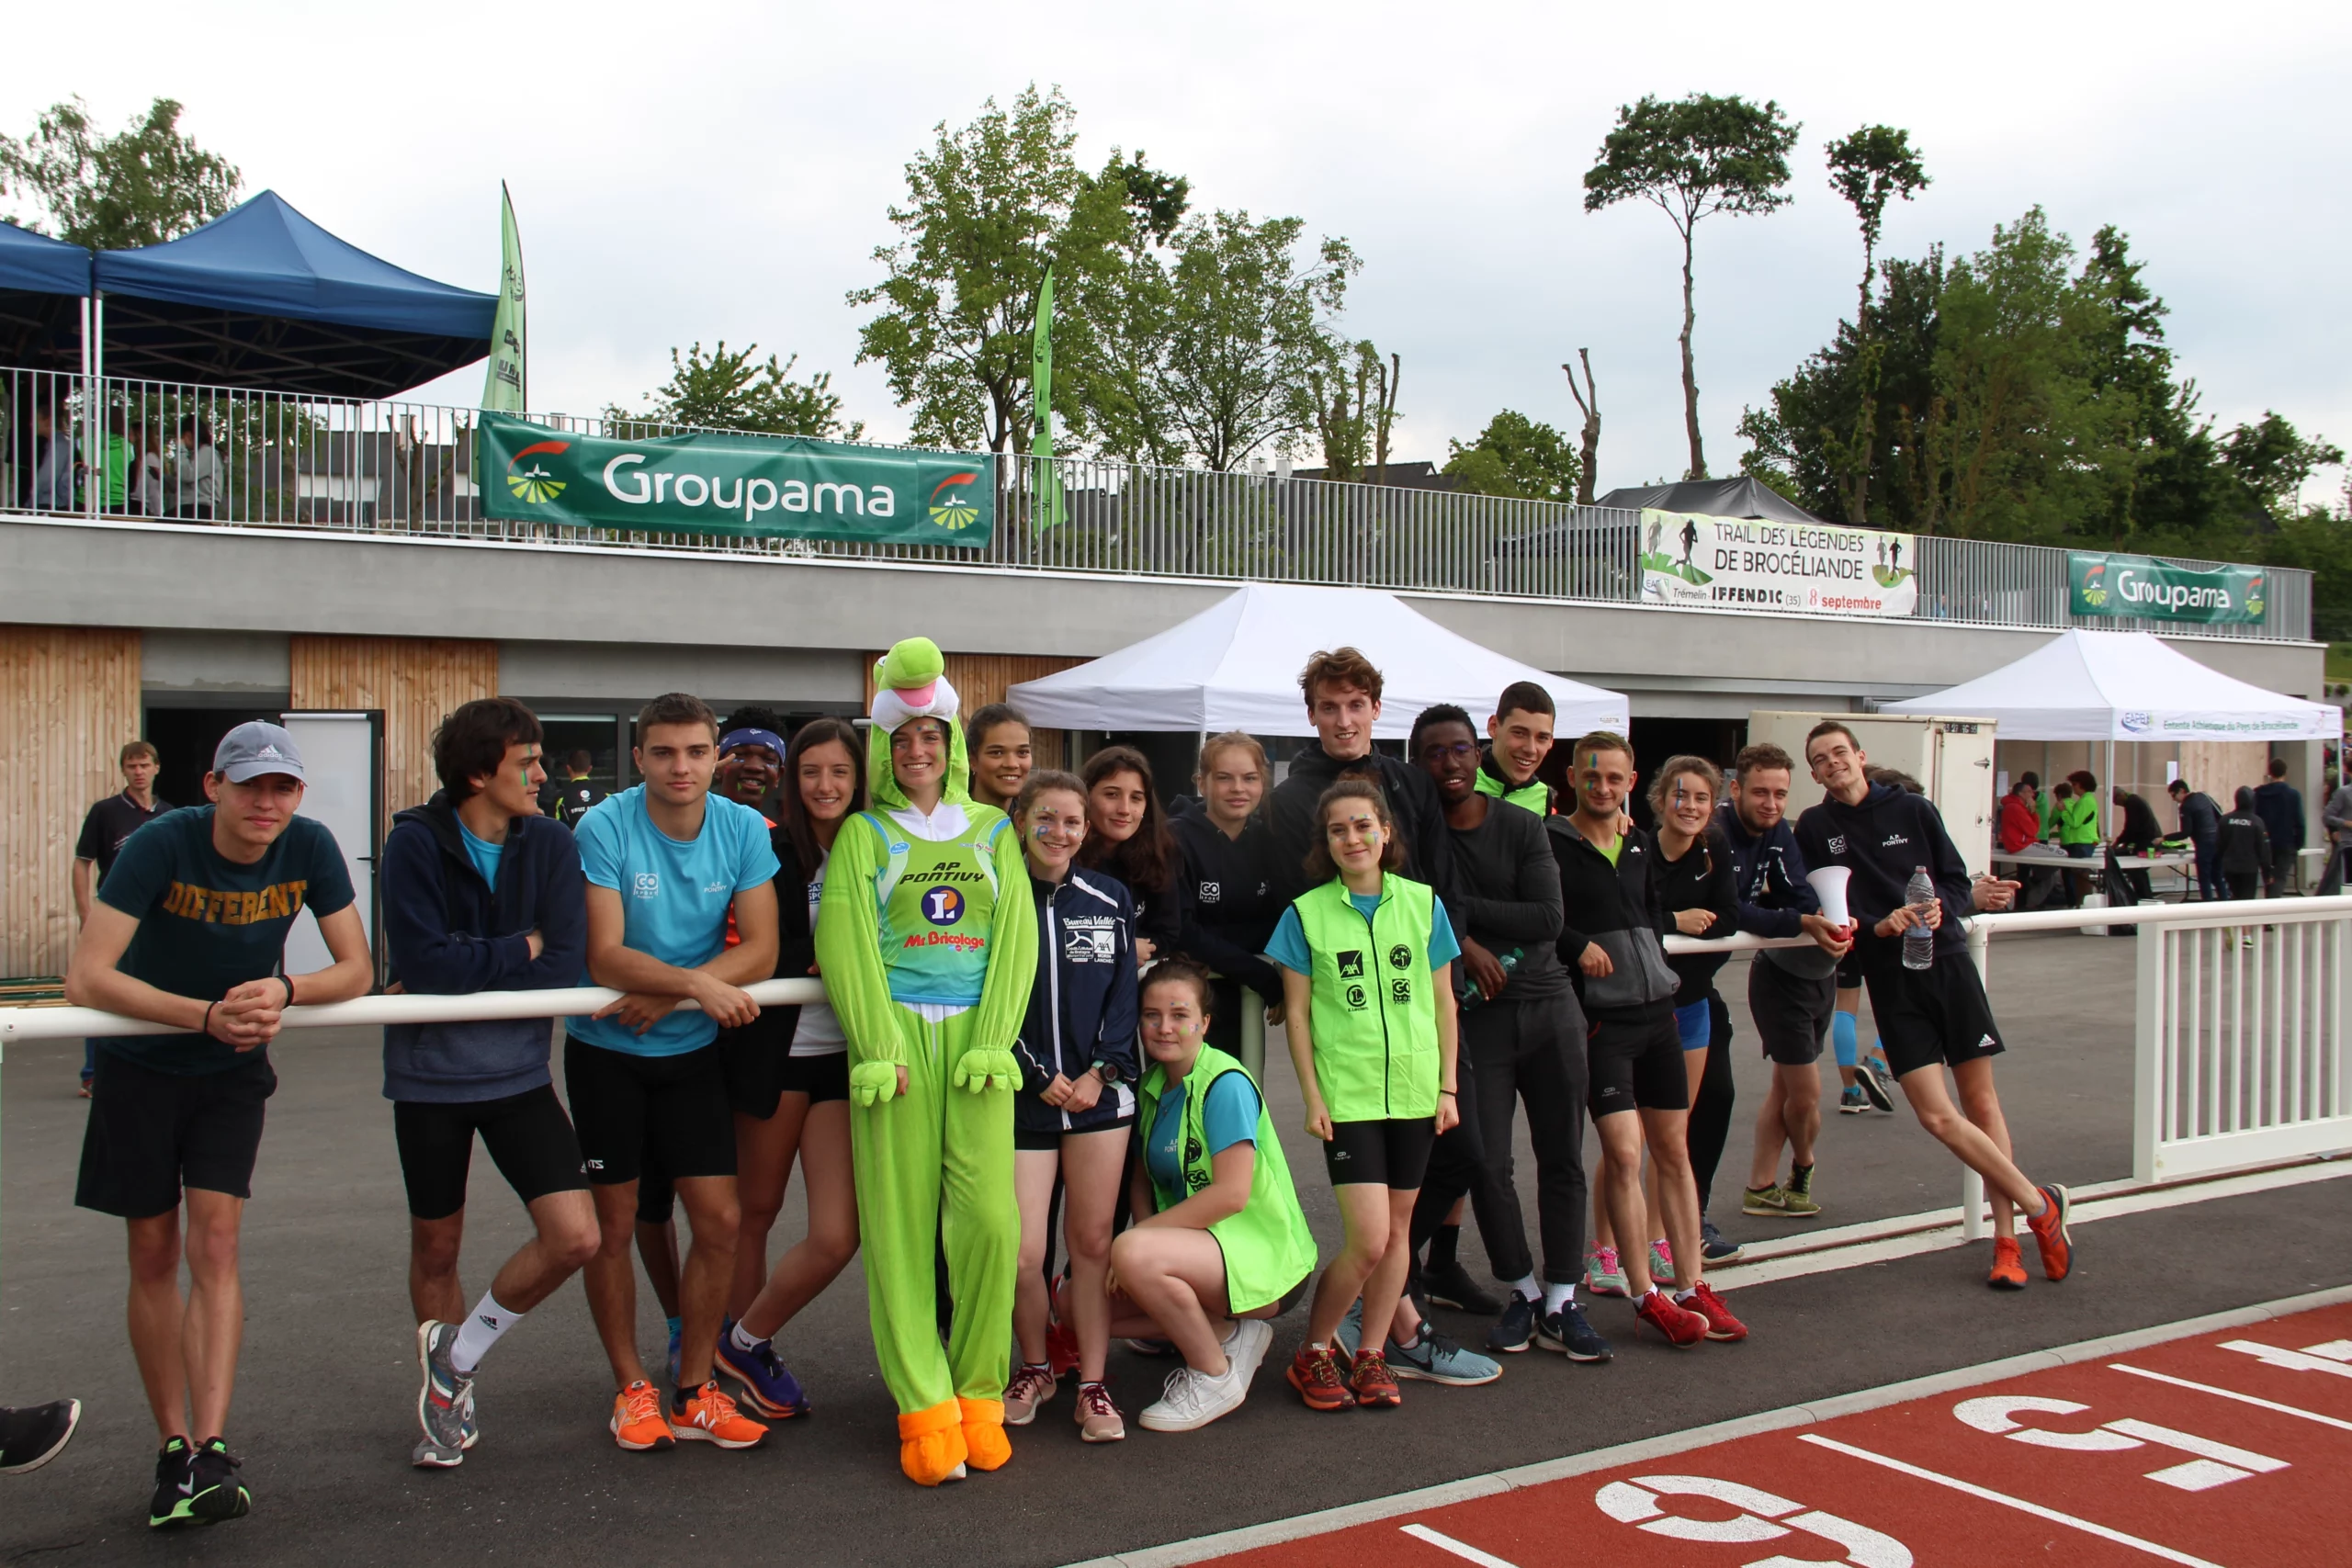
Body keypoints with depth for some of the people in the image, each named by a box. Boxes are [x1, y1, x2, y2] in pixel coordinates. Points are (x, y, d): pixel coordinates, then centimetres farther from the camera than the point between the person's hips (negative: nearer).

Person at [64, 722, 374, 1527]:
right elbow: (86, 979, -28)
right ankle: (172, 1447, 15)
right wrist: (206, 1015, -35)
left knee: (214, 1244, -10)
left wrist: (284, 989, -29)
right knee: (154, 1255, 4)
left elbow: (357, 969, -10)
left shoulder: (310, 848, -15)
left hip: (233, 1069, 1)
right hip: (140, 1064, -1)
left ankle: (211, 1451, -12)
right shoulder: (161, 844, -23)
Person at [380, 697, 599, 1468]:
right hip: (429, 1076, -2)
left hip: (518, 1071, 2)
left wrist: (469, 966, -17)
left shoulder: (550, 844, -3)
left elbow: (566, 965, -13)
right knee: (436, 1247, 11)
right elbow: (422, 964, -21)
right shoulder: (415, 843, -11)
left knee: (575, 1237, -8)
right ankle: (448, 1400, 34)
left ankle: (457, 1358, 15)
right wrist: (520, 949, -14)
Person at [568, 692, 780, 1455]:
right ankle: (631, 1387, 24)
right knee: (613, 1225, 6)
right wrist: (697, 981, -32)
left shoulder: (742, 828, -7)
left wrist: (664, 996, -20)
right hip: (606, 1049, -3)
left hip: (691, 1049, 3)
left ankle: (693, 1391, 17)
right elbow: (606, 957, -20)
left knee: (721, 1221, 1)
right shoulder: (604, 827, -16)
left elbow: (760, 952, -10)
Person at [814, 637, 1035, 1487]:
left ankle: (980, 1394, 7)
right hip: (895, 1032, -1)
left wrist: (993, 1041, -4)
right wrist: (879, 1050, -10)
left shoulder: (992, 829, 15)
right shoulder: (864, 833, 9)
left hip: (977, 1035, 1)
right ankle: (924, 1408, 4)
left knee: (989, 1216, -7)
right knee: (901, 1221, -3)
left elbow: (1015, 937, 8)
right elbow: (846, 942, 0)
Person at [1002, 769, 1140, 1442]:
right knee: (1022, 1253, -6)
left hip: (1100, 1091, 2)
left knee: (1092, 1241, 4)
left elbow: (1124, 992, 7)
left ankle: (1092, 1384, 15)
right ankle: (1034, 1368, 19)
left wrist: (1102, 1069, -6)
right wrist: (1041, 1077, -9)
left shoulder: (1110, 898, 8)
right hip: (1023, 1098, -2)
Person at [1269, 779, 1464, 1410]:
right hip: (1347, 1092, -3)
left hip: (1414, 1090, 3)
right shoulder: (1307, 912, -2)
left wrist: (1448, 1086, 5)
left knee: (1398, 1227, 8)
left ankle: (1371, 1355, 23)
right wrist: (1312, 1097, -4)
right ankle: (1312, 1354, 10)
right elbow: (1297, 1013, 1)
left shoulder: (1423, 903, 4)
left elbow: (1442, 1002, 9)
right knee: (1368, 1239, -10)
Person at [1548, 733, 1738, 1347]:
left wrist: (1652, 964, 5)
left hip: (1656, 1008, 6)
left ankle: (1691, 1287, 18)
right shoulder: (1552, 842, -6)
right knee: (1623, 1155, -8)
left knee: (1674, 1150, 9)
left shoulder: (1642, 843, 12)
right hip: (1598, 1015, -6)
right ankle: (1645, 1296, 3)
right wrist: (1578, 947, -21)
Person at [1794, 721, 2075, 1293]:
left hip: (1949, 963, 1)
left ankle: (2006, 1239, 12)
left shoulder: (1913, 809, 4)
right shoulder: (1815, 827, 4)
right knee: (1936, 1115, -10)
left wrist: (1941, 907, -14)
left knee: (1981, 1105, 3)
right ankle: (2040, 1204, 6)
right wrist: (1878, 926, -16)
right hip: (1890, 979, 0)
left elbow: (1958, 882, 7)